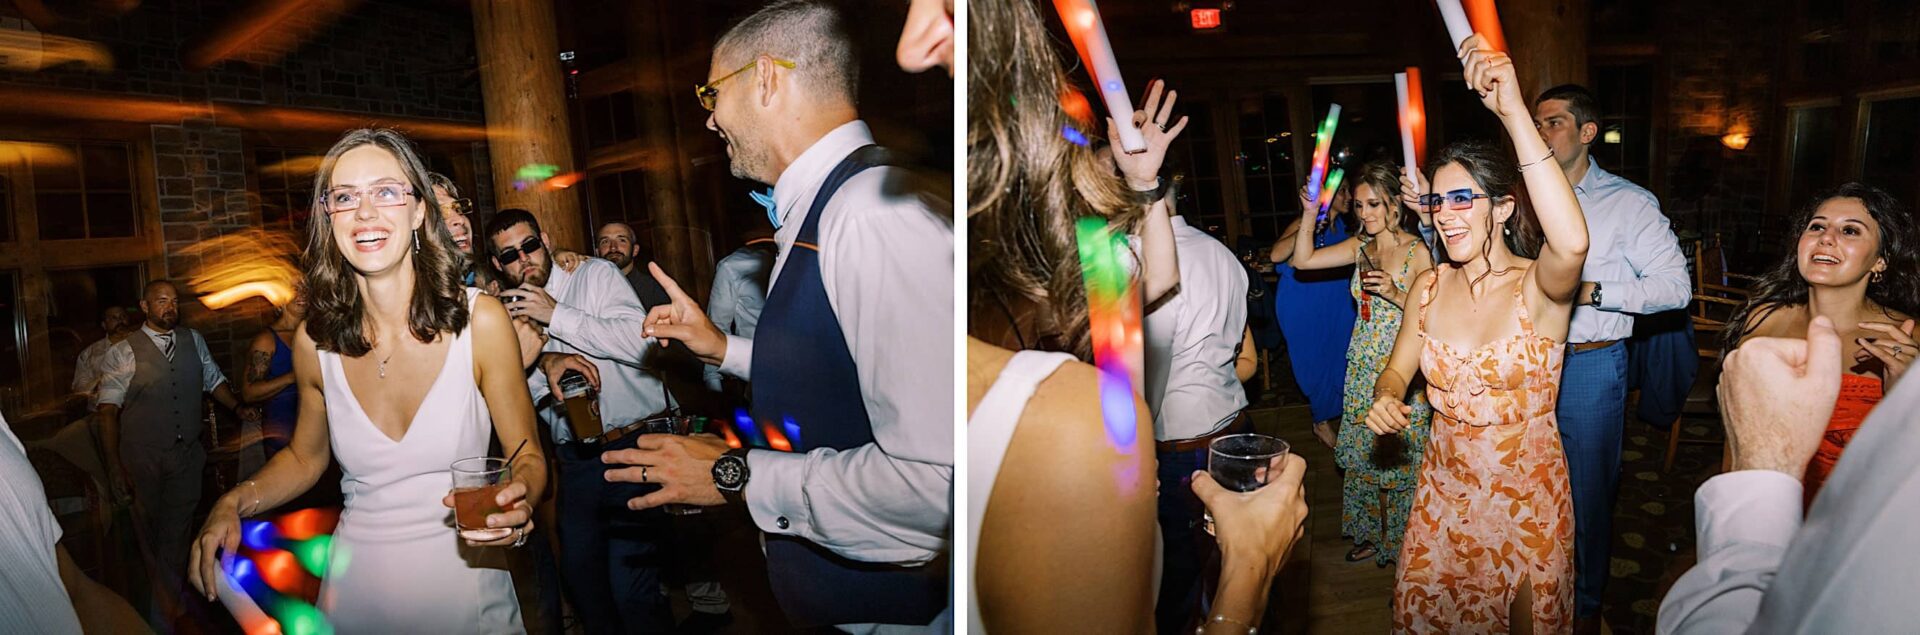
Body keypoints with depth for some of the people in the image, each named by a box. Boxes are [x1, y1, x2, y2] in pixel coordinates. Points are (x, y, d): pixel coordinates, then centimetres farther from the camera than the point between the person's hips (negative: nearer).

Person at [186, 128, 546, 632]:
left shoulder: (480, 321, -14)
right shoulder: (314, 343, -5)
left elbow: (527, 455, -6)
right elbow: (305, 458, 13)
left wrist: (518, 502, -28)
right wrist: (233, 503, -5)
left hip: (464, 584, -2)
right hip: (358, 586, 3)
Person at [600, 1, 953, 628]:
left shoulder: (875, 213, -25)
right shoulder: (821, 212, 7)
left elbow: (940, 481, -33)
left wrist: (737, 476, -21)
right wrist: (726, 349, 14)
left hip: (885, 606, -9)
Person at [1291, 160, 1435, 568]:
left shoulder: (1417, 251, -10)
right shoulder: (1361, 247, 7)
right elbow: (1303, 260, 3)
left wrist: (1396, 293, -25)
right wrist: (1309, 214, -7)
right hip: (1364, 366, 6)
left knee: (1400, 455, 2)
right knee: (1363, 452, 12)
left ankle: (1402, 543, 20)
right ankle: (1372, 535, 27)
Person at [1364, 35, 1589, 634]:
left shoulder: (1537, 287, -18)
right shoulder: (1431, 284, -3)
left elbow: (1572, 242, -43)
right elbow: (1397, 369, 10)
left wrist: (1513, 111, -45)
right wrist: (1387, 398, -15)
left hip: (1525, 493, -4)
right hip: (1444, 489, 4)